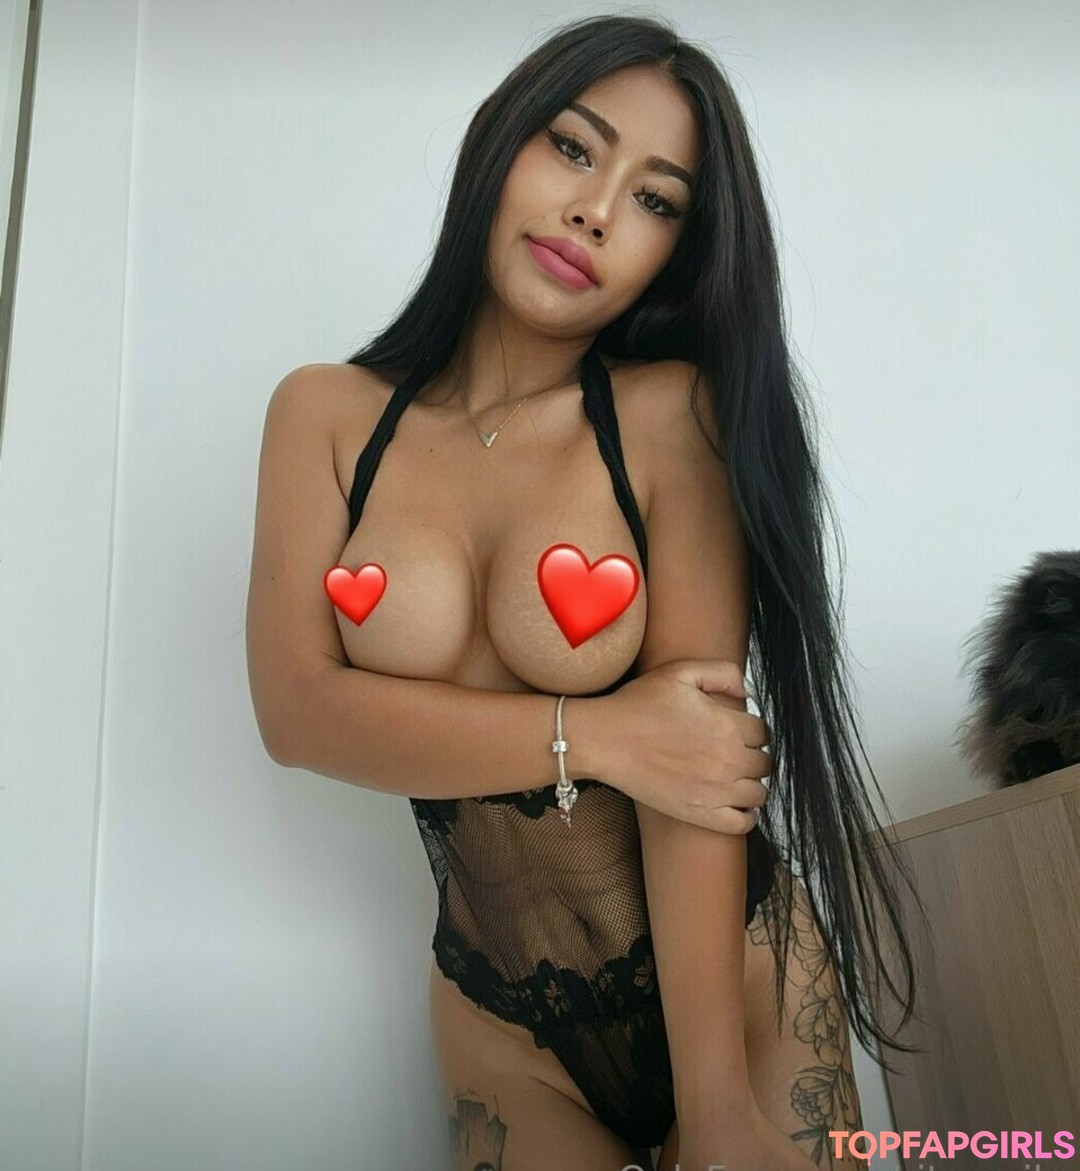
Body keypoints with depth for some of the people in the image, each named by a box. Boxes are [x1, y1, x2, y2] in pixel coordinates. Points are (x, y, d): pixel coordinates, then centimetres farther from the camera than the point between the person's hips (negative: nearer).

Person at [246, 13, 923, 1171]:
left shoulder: (672, 414, -13)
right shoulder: (325, 414, -4)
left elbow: (699, 732, -18)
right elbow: (296, 707, -13)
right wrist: (591, 736, -20)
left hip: (731, 964, -1)